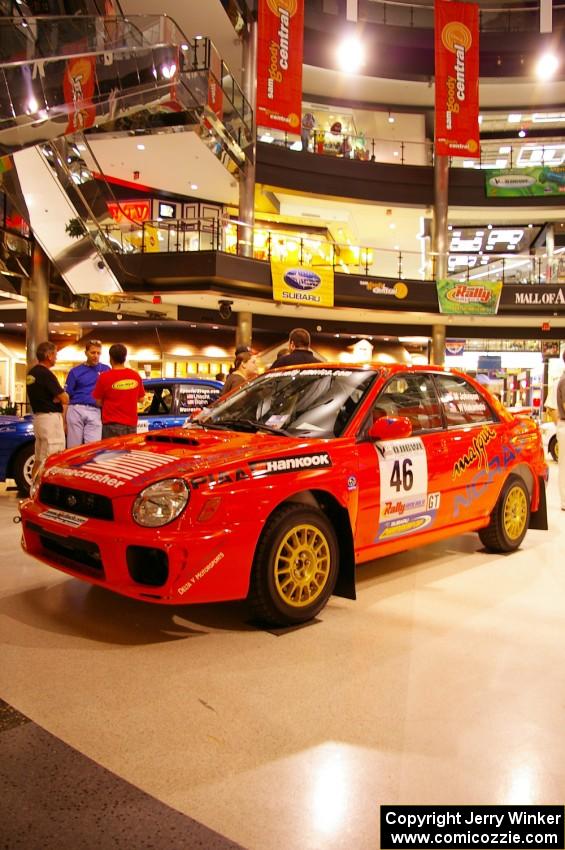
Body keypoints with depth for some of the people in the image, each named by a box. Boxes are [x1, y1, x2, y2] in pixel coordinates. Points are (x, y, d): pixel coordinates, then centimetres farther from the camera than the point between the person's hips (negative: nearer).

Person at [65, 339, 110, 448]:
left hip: (94, 412, 0)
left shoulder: (106, 370, 10)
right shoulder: (75, 371, 9)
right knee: (73, 447, 4)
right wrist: (63, 420, 3)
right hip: (75, 410, 1)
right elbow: (66, 397, 8)